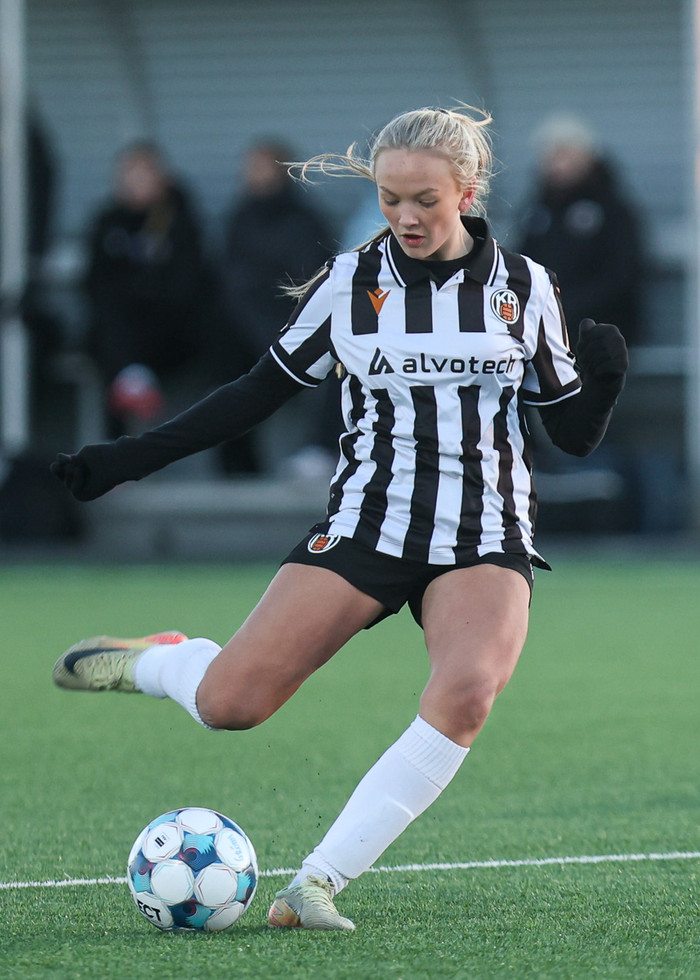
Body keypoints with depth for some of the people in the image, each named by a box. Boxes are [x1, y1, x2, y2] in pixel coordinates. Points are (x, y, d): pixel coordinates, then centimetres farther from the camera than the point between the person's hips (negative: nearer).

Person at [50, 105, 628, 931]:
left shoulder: (524, 287, 4)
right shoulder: (347, 283, 3)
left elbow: (576, 435, 9)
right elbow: (259, 392, 11)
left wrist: (603, 378, -13)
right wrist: (126, 459, 7)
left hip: (485, 539, 0)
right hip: (365, 523, 0)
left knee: (466, 691, -32)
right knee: (229, 704, -14)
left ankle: (318, 881, -26)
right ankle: (150, 661, 24)